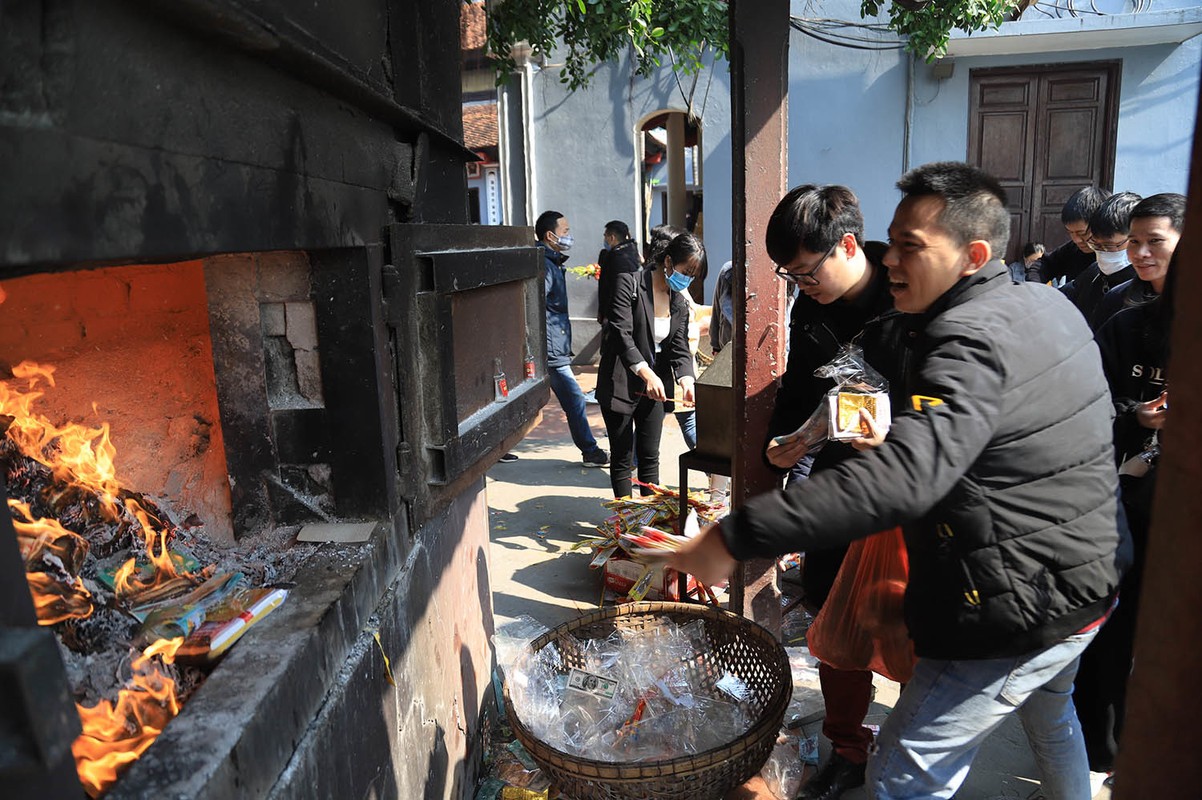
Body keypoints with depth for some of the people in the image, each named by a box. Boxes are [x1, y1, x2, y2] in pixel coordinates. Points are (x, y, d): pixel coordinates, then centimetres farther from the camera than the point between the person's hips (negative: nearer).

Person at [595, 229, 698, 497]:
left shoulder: (680, 304, 8)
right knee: (623, 457, 5)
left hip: (655, 387, 6)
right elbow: (621, 333, -23)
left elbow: (679, 348, 3)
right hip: (621, 385, -6)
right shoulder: (629, 284, -14)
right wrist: (646, 373, -34)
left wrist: (686, 380, -18)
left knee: (650, 456, 15)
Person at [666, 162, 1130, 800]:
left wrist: (734, 538, -45)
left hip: (1018, 614, -10)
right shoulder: (1049, 303, 3)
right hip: (1092, 579, 10)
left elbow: (907, 476, -43)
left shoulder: (973, 340, -27)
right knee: (1049, 714, 36)